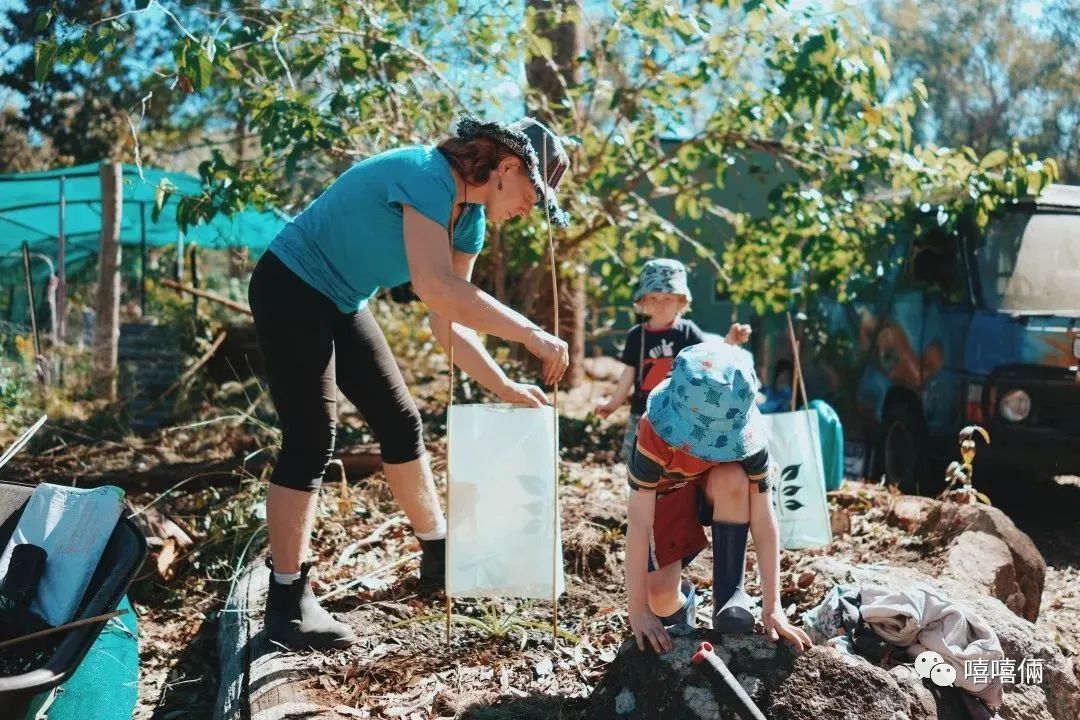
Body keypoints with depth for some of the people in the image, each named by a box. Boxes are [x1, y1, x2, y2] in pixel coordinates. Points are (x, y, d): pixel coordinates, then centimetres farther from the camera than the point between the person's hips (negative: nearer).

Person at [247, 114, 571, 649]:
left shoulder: (469, 219, 2)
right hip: (291, 289, -9)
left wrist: (504, 388, -4)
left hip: (341, 304, 10)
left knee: (401, 423, 11)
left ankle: (439, 555, 25)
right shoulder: (428, 176, -26)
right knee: (312, 439, -12)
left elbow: (448, 323, 3)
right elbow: (437, 289, -39)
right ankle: (287, 601, -3)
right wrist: (532, 335, -35)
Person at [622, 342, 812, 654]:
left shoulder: (746, 434, -31)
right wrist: (637, 610, -36)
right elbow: (639, 524, -36)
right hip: (668, 499, -1)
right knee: (661, 600, -23)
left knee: (733, 477, -36)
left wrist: (772, 607, -30)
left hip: (723, 499, 1)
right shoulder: (655, 433, -36)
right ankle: (683, 599, 16)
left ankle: (730, 594, -21)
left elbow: (764, 521, -29)